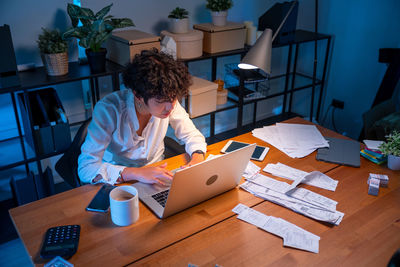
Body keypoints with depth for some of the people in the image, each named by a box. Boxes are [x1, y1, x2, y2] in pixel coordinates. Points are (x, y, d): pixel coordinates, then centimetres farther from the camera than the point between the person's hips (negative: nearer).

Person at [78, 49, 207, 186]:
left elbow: (192, 135, -1)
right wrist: (137, 173, -38)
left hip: (156, 173, 2)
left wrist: (197, 157, -23)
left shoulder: (170, 102, -14)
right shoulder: (108, 109, -25)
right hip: (118, 183, -2)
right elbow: (85, 169, -27)